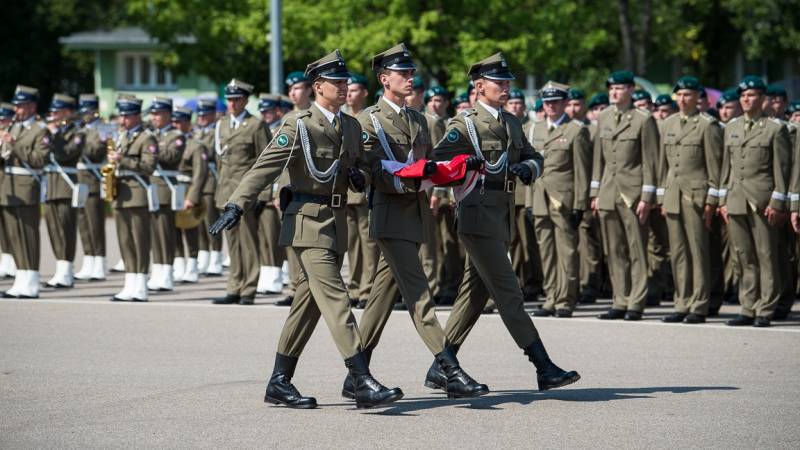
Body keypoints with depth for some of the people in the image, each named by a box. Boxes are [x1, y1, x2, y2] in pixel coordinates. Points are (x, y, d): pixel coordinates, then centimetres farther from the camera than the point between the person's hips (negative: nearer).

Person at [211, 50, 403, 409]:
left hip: (337, 221, 7)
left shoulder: (351, 126, 13)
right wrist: (235, 206, -22)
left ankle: (280, 382, 18)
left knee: (309, 301, 10)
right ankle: (363, 383, -22)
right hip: (308, 220, -7)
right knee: (334, 297, -15)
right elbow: (264, 168, -12)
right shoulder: (298, 125, -7)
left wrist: (359, 177, 0)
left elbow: (358, 171, 25)